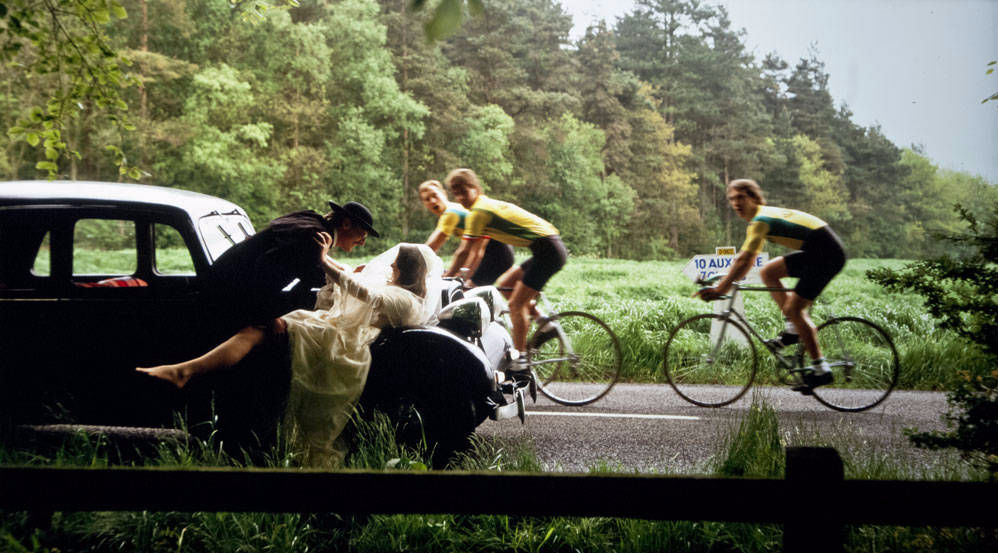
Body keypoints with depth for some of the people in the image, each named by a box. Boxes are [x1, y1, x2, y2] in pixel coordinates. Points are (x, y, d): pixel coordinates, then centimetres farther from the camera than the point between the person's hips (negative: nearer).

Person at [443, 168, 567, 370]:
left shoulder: (478, 212, -11)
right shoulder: (488, 206, 19)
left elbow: (463, 253, -9)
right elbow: (478, 253, 22)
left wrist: (445, 279, 0)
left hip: (548, 250, -10)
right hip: (552, 249, 10)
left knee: (516, 304, -7)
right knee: (505, 285, 18)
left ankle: (519, 358, -3)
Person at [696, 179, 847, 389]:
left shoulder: (760, 220, -14)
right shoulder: (766, 215, 16)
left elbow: (744, 260, -22)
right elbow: (746, 259, 20)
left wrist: (719, 289, -19)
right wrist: (725, 282, 17)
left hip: (827, 253, -10)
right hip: (815, 252, 10)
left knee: (793, 308, -9)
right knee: (768, 272, 10)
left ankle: (820, 369, -5)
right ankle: (794, 328, 11)